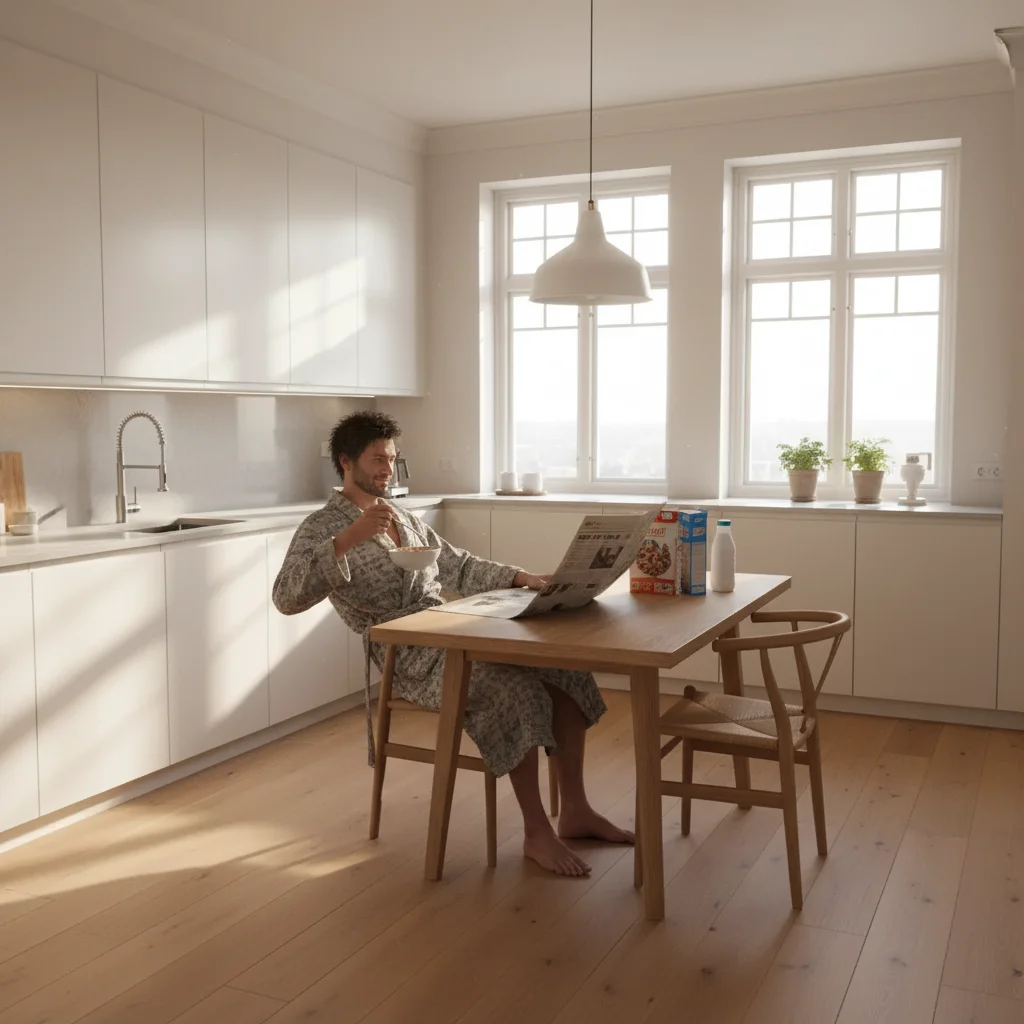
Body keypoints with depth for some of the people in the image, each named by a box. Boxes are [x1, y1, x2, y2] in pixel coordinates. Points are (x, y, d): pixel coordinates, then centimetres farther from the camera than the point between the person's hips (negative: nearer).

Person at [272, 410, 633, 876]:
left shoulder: (404, 518, 24)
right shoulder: (323, 527, 0)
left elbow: (460, 566, 25)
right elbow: (287, 598, -16)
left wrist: (520, 576, 9)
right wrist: (347, 540, -27)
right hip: (410, 656, -7)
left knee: (566, 665, -12)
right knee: (515, 687, -31)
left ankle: (575, 811, -4)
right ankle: (536, 833, -19)